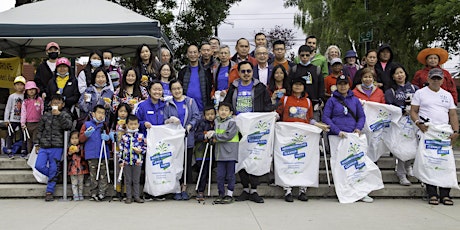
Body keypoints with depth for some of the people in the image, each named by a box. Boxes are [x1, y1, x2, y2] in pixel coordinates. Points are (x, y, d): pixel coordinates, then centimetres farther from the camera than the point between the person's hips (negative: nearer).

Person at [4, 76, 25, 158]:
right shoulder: (12, 96, 2)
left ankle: (23, 151, 12)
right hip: (13, 119, -1)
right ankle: (9, 152, 7)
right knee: (10, 135, 1)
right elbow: (7, 108, 4)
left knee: (23, 136, 4)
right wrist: (6, 119, -1)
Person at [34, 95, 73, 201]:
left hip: (57, 147, -3)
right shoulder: (45, 116, 13)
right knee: (39, 166, -9)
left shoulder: (65, 115, 6)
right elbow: (40, 130, 16)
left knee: (54, 169, 0)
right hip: (44, 146, 3)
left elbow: (68, 126, -14)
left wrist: (59, 115, -17)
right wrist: (37, 143, 11)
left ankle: (49, 192, 10)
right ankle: (54, 177, 17)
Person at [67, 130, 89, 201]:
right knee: (74, 183, -1)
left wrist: (79, 151, -19)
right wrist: (69, 153, -16)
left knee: (80, 182, 7)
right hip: (73, 168, 0)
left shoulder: (81, 147, 3)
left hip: (81, 168, 0)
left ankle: (80, 195, 16)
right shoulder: (69, 148, 6)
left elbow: (84, 156, -8)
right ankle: (75, 195, 1)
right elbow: (68, 158, 2)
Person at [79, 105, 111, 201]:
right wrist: (86, 134, -19)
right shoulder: (86, 125, 5)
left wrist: (107, 137, -6)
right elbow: (81, 139, 1)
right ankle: (94, 194, 11)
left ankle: (101, 193, 3)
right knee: (93, 175, 4)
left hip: (103, 154, 2)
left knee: (103, 175, 0)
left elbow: (109, 137, 17)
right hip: (91, 155, -2)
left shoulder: (104, 126, 12)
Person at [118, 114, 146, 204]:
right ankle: (129, 197, 16)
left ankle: (136, 196, 17)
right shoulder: (124, 137, 0)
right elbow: (121, 149, 1)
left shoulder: (140, 136, 1)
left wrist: (140, 150, -13)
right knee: (128, 180, 8)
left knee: (136, 180, 8)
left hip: (137, 161, 0)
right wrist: (120, 160, -3)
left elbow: (145, 147, 6)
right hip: (127, 162, 0)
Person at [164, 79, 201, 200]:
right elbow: (163, 121, 5)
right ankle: (177, 190, 10)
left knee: (187, 164, 4)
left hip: (188, 138, 0)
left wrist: (189, 126, -13)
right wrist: (170, 120, -16)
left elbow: (197, 116, 1)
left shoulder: (190, 101, 8)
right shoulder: (168, 104, 8)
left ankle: (184, 189, 15)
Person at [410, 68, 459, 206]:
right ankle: (432, 194, -3)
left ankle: (445, 194, 2)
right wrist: (419, 123, -14)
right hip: (426, 132, -3)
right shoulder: (420, 93, 9)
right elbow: (413, 111, 4)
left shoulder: (447, 95, 19)